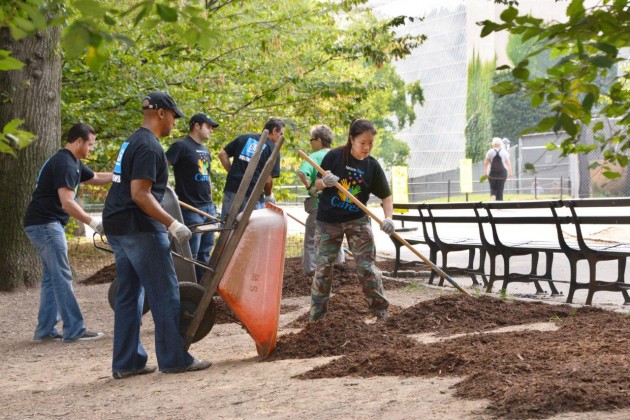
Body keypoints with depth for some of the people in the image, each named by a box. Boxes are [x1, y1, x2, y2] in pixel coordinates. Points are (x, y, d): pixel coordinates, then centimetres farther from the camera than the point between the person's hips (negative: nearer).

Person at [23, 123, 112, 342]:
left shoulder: (73, 163, 16)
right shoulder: (65, 164, -17)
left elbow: (96, 178, 28)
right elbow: (67, 203, -25)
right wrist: (93, 223, -22)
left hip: (44, 225, 11)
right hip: (45, 224, -11)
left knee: (52, 277, 13)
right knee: (62, 277, -9)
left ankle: (45, 329, 15)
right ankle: (74, 330, -8)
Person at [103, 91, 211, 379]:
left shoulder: (132, 142, 18)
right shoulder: (148, 147, -14)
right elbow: (140, 195, -21)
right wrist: (172, 224, -21)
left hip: (116, 226, 10)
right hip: (139, 227, -10)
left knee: (129, 294, 12)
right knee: (165, 294, -3)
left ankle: (126, 363, 14)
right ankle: (174, 359, 1)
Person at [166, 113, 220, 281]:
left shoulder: (206, 151, 18)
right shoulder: (181, 146, -9)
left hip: (208, 207, 8)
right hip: (191, 209, -8)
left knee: (206, 249, 12)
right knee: (191, 252, -5)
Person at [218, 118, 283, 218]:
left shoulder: (244, 138, 13)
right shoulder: (272, 150, -1)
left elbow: (222, 154, 10)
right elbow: (268, 180, -7)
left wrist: (233, 172, 14)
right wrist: (268, 196, 9)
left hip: (231, 189, 5)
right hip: (253, 195, -4)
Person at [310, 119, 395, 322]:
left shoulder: (372, 166, -6)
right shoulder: (334, 156, -10)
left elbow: (386, 195, -1)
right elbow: (317, 184, -1)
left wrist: (388, 218, -18)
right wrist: (325, 182, -25)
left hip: (357, 220, 0)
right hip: (329, 219, 0)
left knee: (366, 265, -4)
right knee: (324, 263, 4)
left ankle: (379, 307, 6)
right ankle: (317, 309, 14)